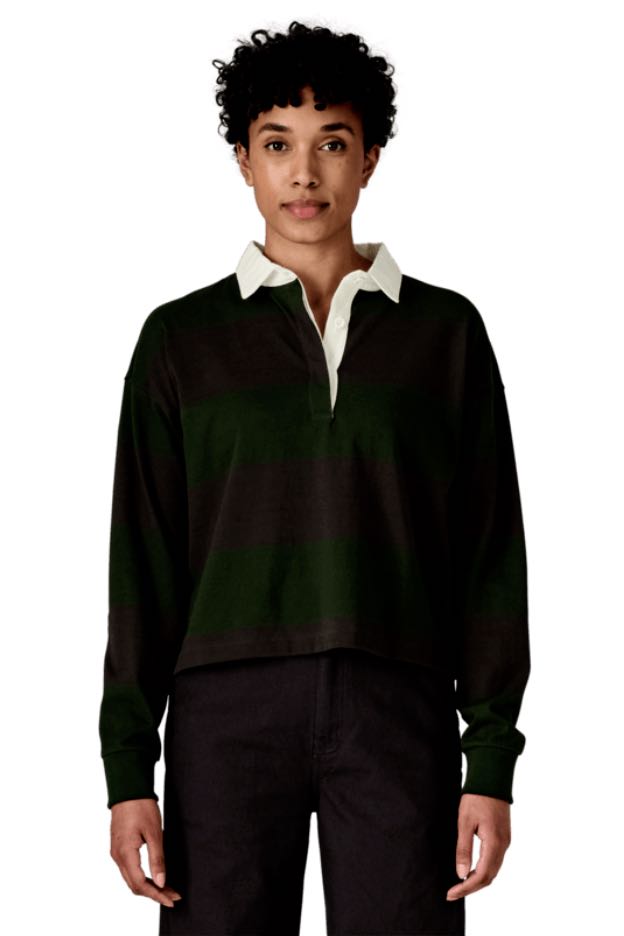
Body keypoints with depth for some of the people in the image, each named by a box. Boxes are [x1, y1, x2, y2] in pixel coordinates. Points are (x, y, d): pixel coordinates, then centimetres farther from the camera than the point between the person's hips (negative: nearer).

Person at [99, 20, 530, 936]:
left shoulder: (446, 329, 9)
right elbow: (144, 561, 7)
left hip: (398, 711, 0)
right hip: (229, 708, 0)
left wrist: (493, 763, 0)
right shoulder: (182, 337, 9)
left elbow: (491, 551, 7)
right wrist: (128, 770, 1)